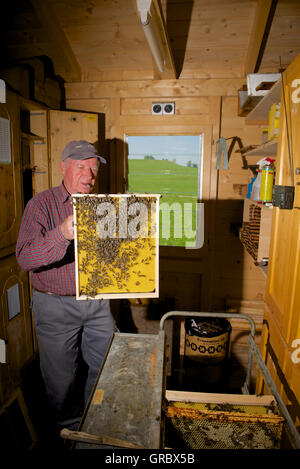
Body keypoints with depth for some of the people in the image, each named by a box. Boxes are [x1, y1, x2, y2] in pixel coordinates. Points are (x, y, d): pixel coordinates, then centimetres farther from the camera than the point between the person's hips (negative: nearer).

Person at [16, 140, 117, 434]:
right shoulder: (41, 204, -9)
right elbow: (25, 258, -22)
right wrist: (62, 233, -39)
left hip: (97, 302, 5)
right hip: (56, 307, -4)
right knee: (62, 378, 11)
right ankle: (71, 429, 41)